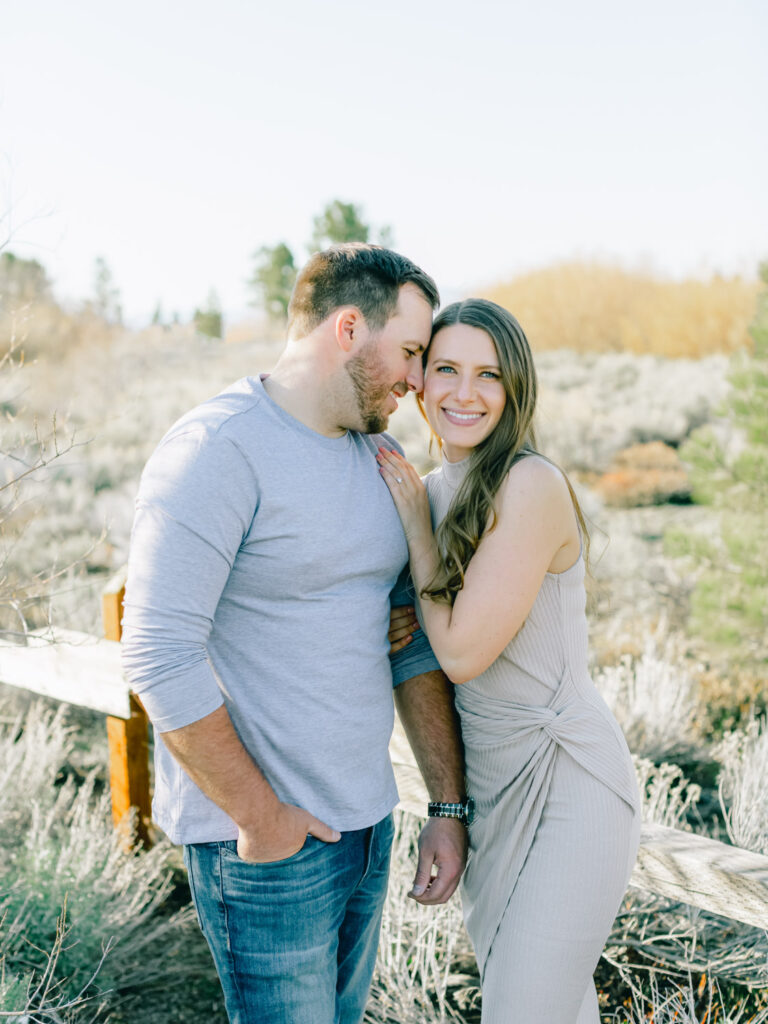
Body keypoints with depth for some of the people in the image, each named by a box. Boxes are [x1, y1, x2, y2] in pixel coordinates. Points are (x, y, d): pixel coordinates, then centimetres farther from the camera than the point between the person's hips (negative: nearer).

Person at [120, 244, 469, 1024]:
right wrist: (260, 819, -17)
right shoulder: (219, 449, -17)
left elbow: (412, 645, 10)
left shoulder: (379, 458, 8)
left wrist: (449, 807, 7)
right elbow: (158, 654, -23)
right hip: (264, 841, -8)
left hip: (365, 818, 8)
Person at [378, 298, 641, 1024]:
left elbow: (464, 652, -22)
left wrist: (415, 522, -13)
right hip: (486, 779, 8)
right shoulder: (437, 487, 4)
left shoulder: (531, 485, -20)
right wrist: (400, 623, -9)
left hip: (567, 783, -8)